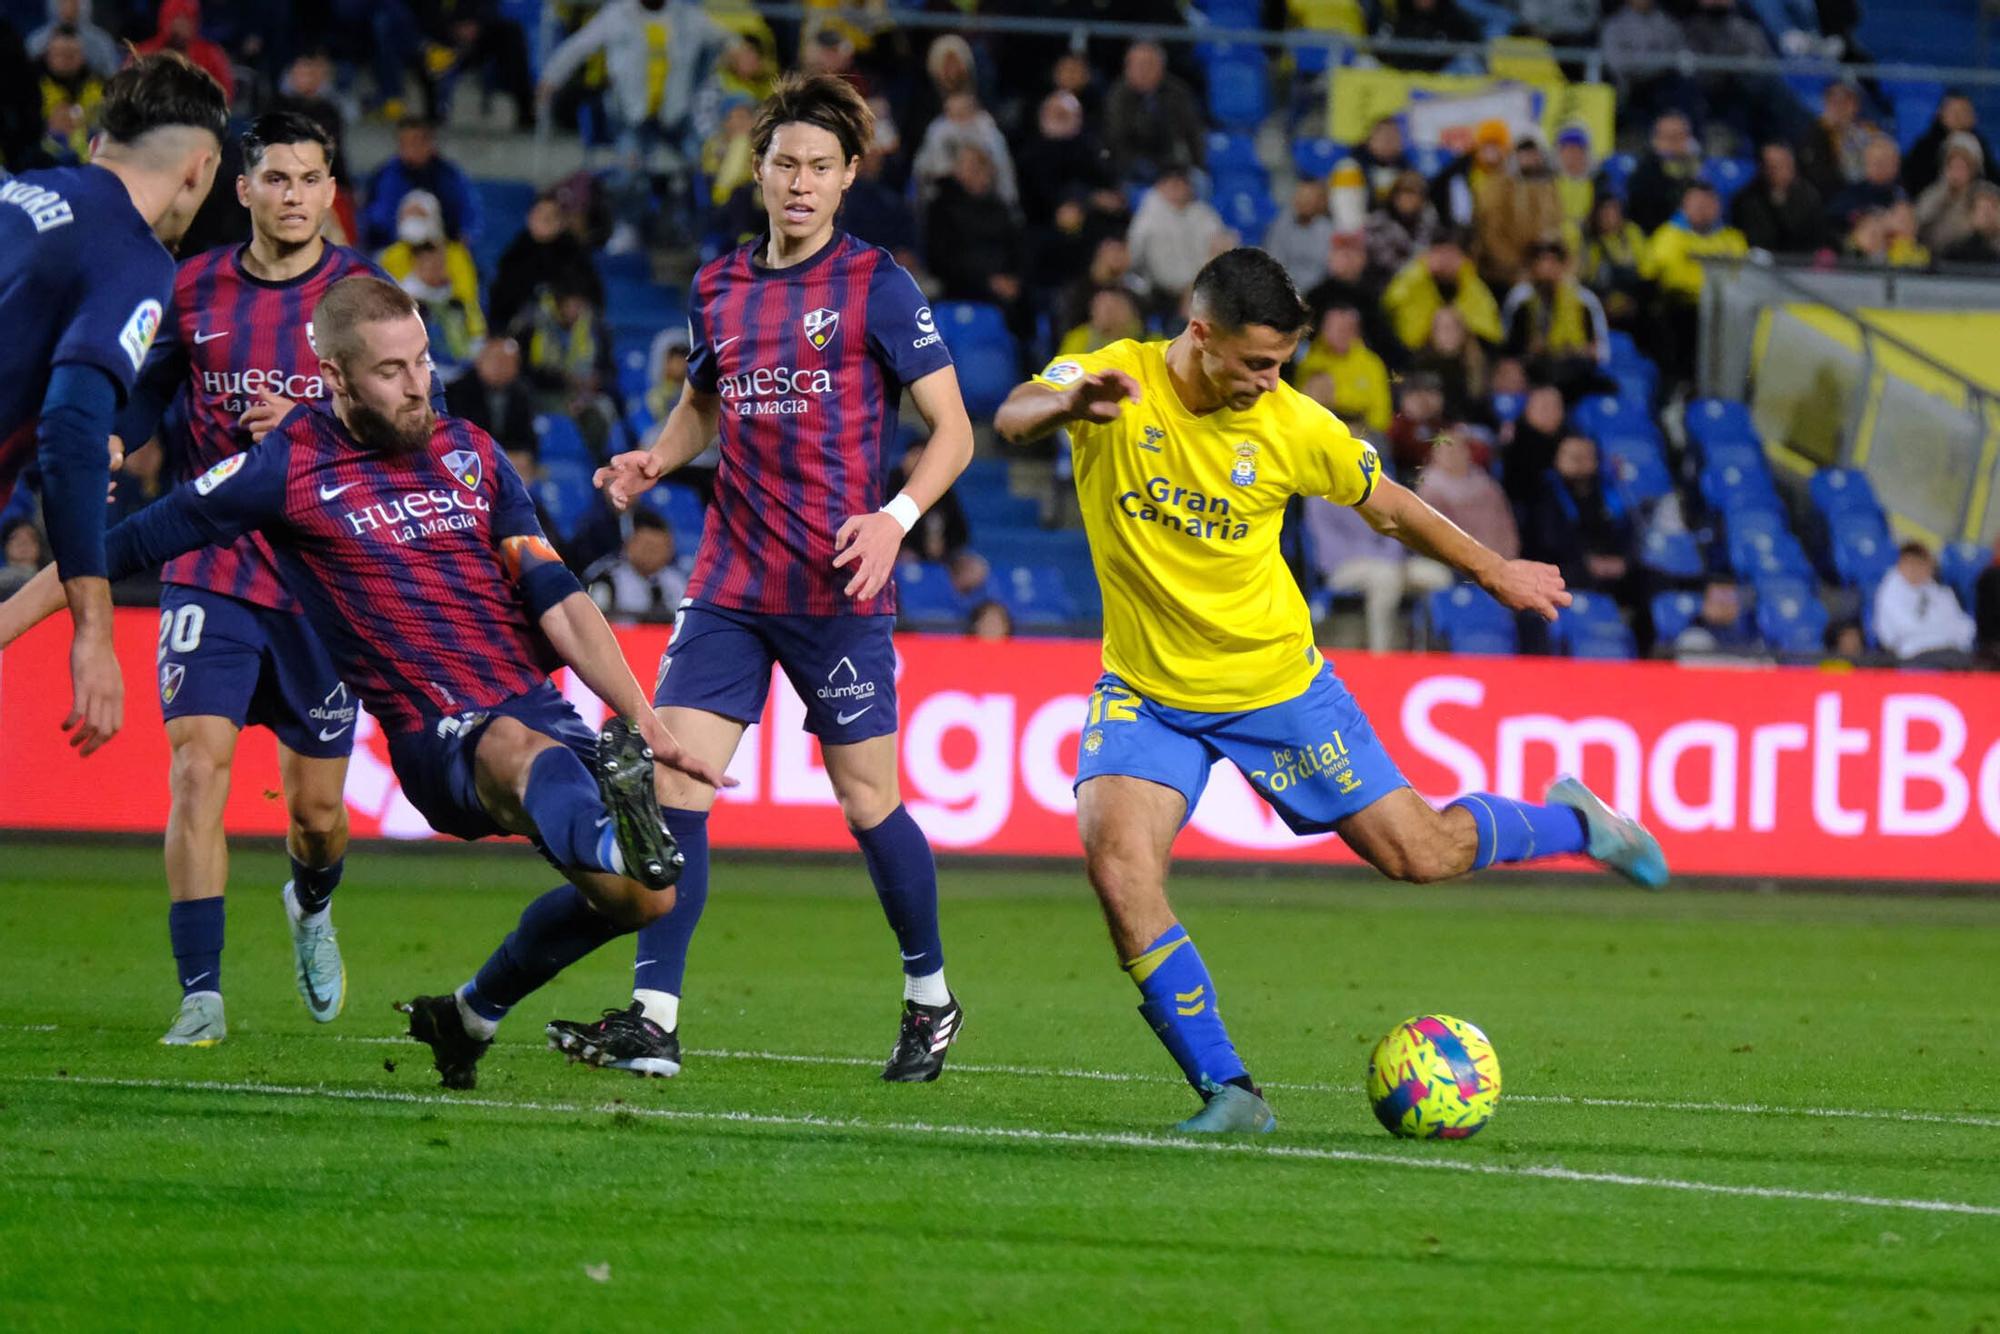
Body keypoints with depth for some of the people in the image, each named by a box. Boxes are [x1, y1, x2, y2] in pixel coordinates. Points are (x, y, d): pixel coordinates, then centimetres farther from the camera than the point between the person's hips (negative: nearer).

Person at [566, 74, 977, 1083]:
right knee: (671, 781, -7)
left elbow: (952, 431, -3)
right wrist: (656, 458, 7)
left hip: (838, 588, -4)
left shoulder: (876, 287, -4)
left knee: (867, 801, 1)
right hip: (730, 583, 5)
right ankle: (653, 1019, -6)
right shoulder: (719, 289, 11)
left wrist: (894, 518, -18)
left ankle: (931, 997, 22)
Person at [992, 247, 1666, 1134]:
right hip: (1147, 694, 0)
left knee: (1417, 854, 6)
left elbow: (1387, 507, 6)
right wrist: (1070, 404, -54)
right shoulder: (1115, 380, -14)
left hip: (1278, 687, 0)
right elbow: (1011, 421, -32)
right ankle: (1226, 1093, -14)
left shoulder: (1293, 426, -12)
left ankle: (1567, 822, 38)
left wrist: (1494, 573, 13)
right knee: (1116, 864, -23)